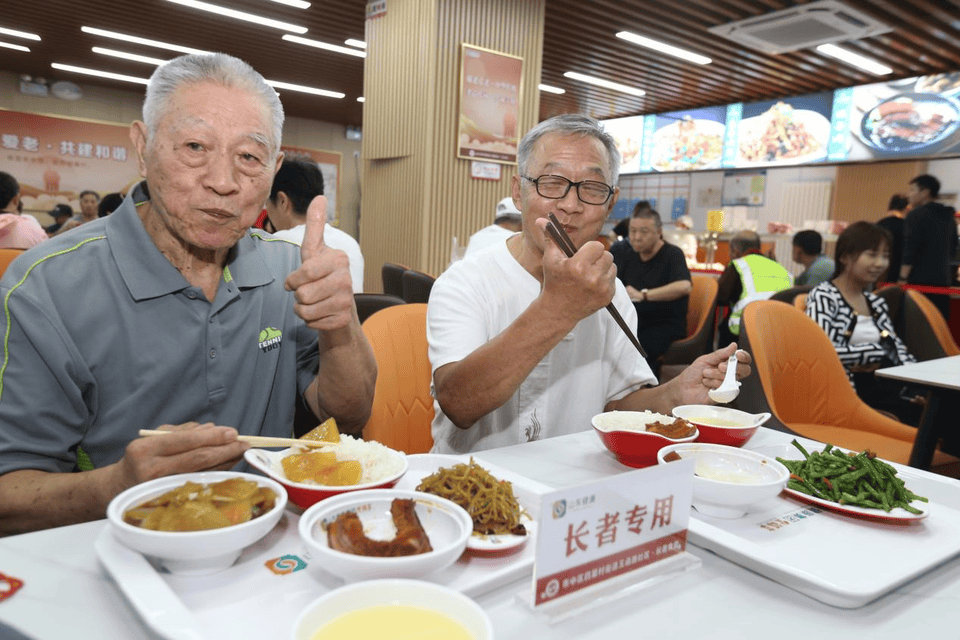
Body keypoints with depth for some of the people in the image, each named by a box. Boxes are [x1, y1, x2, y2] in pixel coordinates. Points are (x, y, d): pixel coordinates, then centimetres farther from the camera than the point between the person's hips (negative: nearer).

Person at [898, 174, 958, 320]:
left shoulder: (916, 215, -7)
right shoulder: (948, 217, 16)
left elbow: (909, 250, -15)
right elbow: (953, 251, 22)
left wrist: (903, 279, -14)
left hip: (919, 280, -7)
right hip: (943, 281, 7)